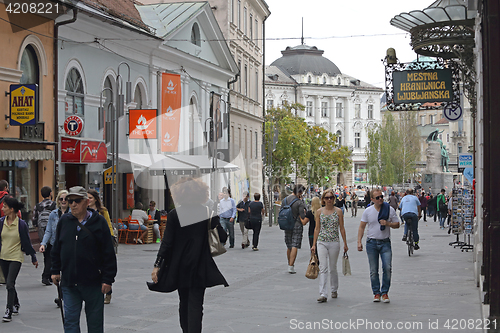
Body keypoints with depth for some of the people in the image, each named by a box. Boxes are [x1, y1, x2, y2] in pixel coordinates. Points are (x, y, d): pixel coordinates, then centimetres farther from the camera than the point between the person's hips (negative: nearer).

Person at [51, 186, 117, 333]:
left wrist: (108, 279, -9)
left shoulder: (99, 221, -4)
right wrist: (55, 271, 14)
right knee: (70, 320, 1)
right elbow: (56, 249, 17)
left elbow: (109, 253, -5)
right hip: (69, 282, 3)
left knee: (95, 321, 9)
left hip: (93, 282, -2)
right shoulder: (64, 221, 6)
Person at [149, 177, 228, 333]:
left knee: (183, 302, 17)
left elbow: (167, 242, -10)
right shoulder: (206, 212, -6)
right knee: (195, 304, -2)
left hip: (179, 266, 1)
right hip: (199, 267, -1)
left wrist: (157, 265, -6)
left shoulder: (174, 215, -8)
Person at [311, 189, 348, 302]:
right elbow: (317, 228, 8)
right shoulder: (319, 212, 4)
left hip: (334, 242, 0)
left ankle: (334, 290, 32)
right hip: (321, 242, 0)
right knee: (323, 268, -8)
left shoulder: (338, 211, 1)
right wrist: (314, 244, 6)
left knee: (333, 268, 10)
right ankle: (323, 294, -12)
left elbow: (342, 228, 4)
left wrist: (345, 244, 4)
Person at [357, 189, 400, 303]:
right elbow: (362, 227, 6)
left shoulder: (390, 210, 1)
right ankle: (376, 293, 16)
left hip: (385, 243, 0)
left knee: (387, 268, -11)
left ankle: (385, 292, 3)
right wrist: (359, 241, -3)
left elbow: (397, 225, 7)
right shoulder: (368, 211, 1)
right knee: (373, 271, 4)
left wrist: (387, 223, -13)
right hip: (371, 243, 1)